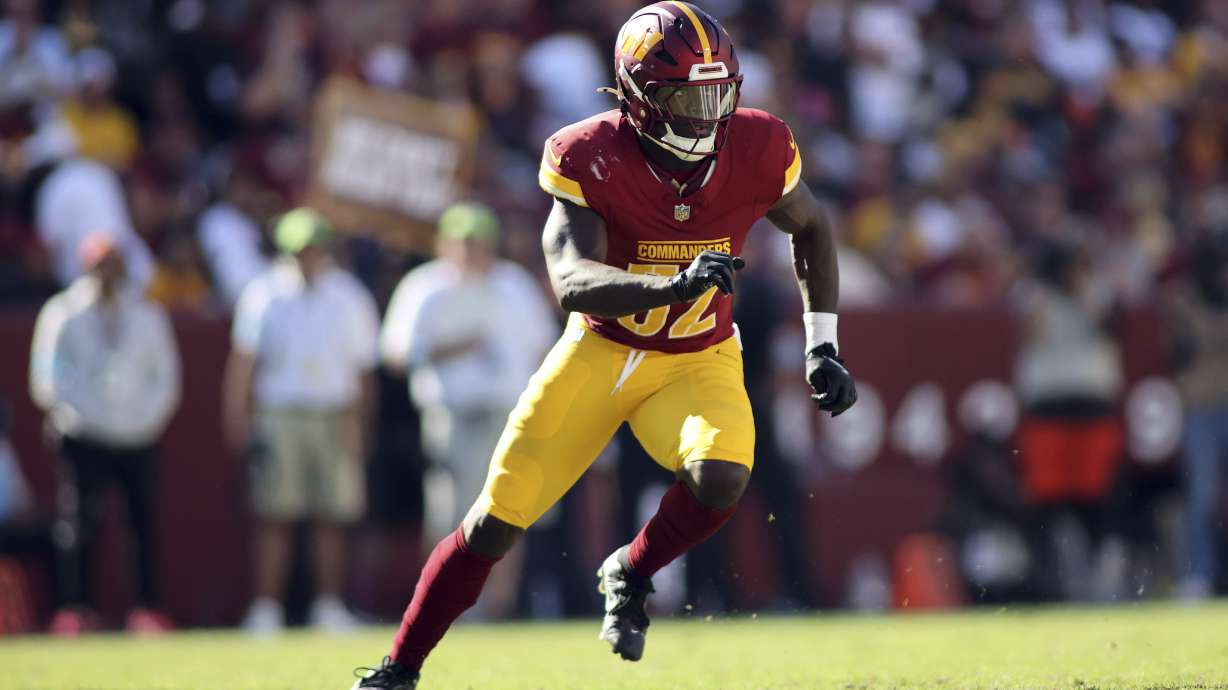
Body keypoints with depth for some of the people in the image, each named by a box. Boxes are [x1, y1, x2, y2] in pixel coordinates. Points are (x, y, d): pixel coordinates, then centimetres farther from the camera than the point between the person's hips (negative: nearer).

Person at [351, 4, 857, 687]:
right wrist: (674, 286, -51)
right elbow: (571, 282, -34)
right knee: (493, 525, -2)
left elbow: (812, 227, 6)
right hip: (601, 351, -1)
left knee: (721, 477, -30)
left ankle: (632, 575, 1)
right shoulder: (593, 159, -22)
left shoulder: (755, 149, -15)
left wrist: (824, 347, 2)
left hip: (696, 362, 1)